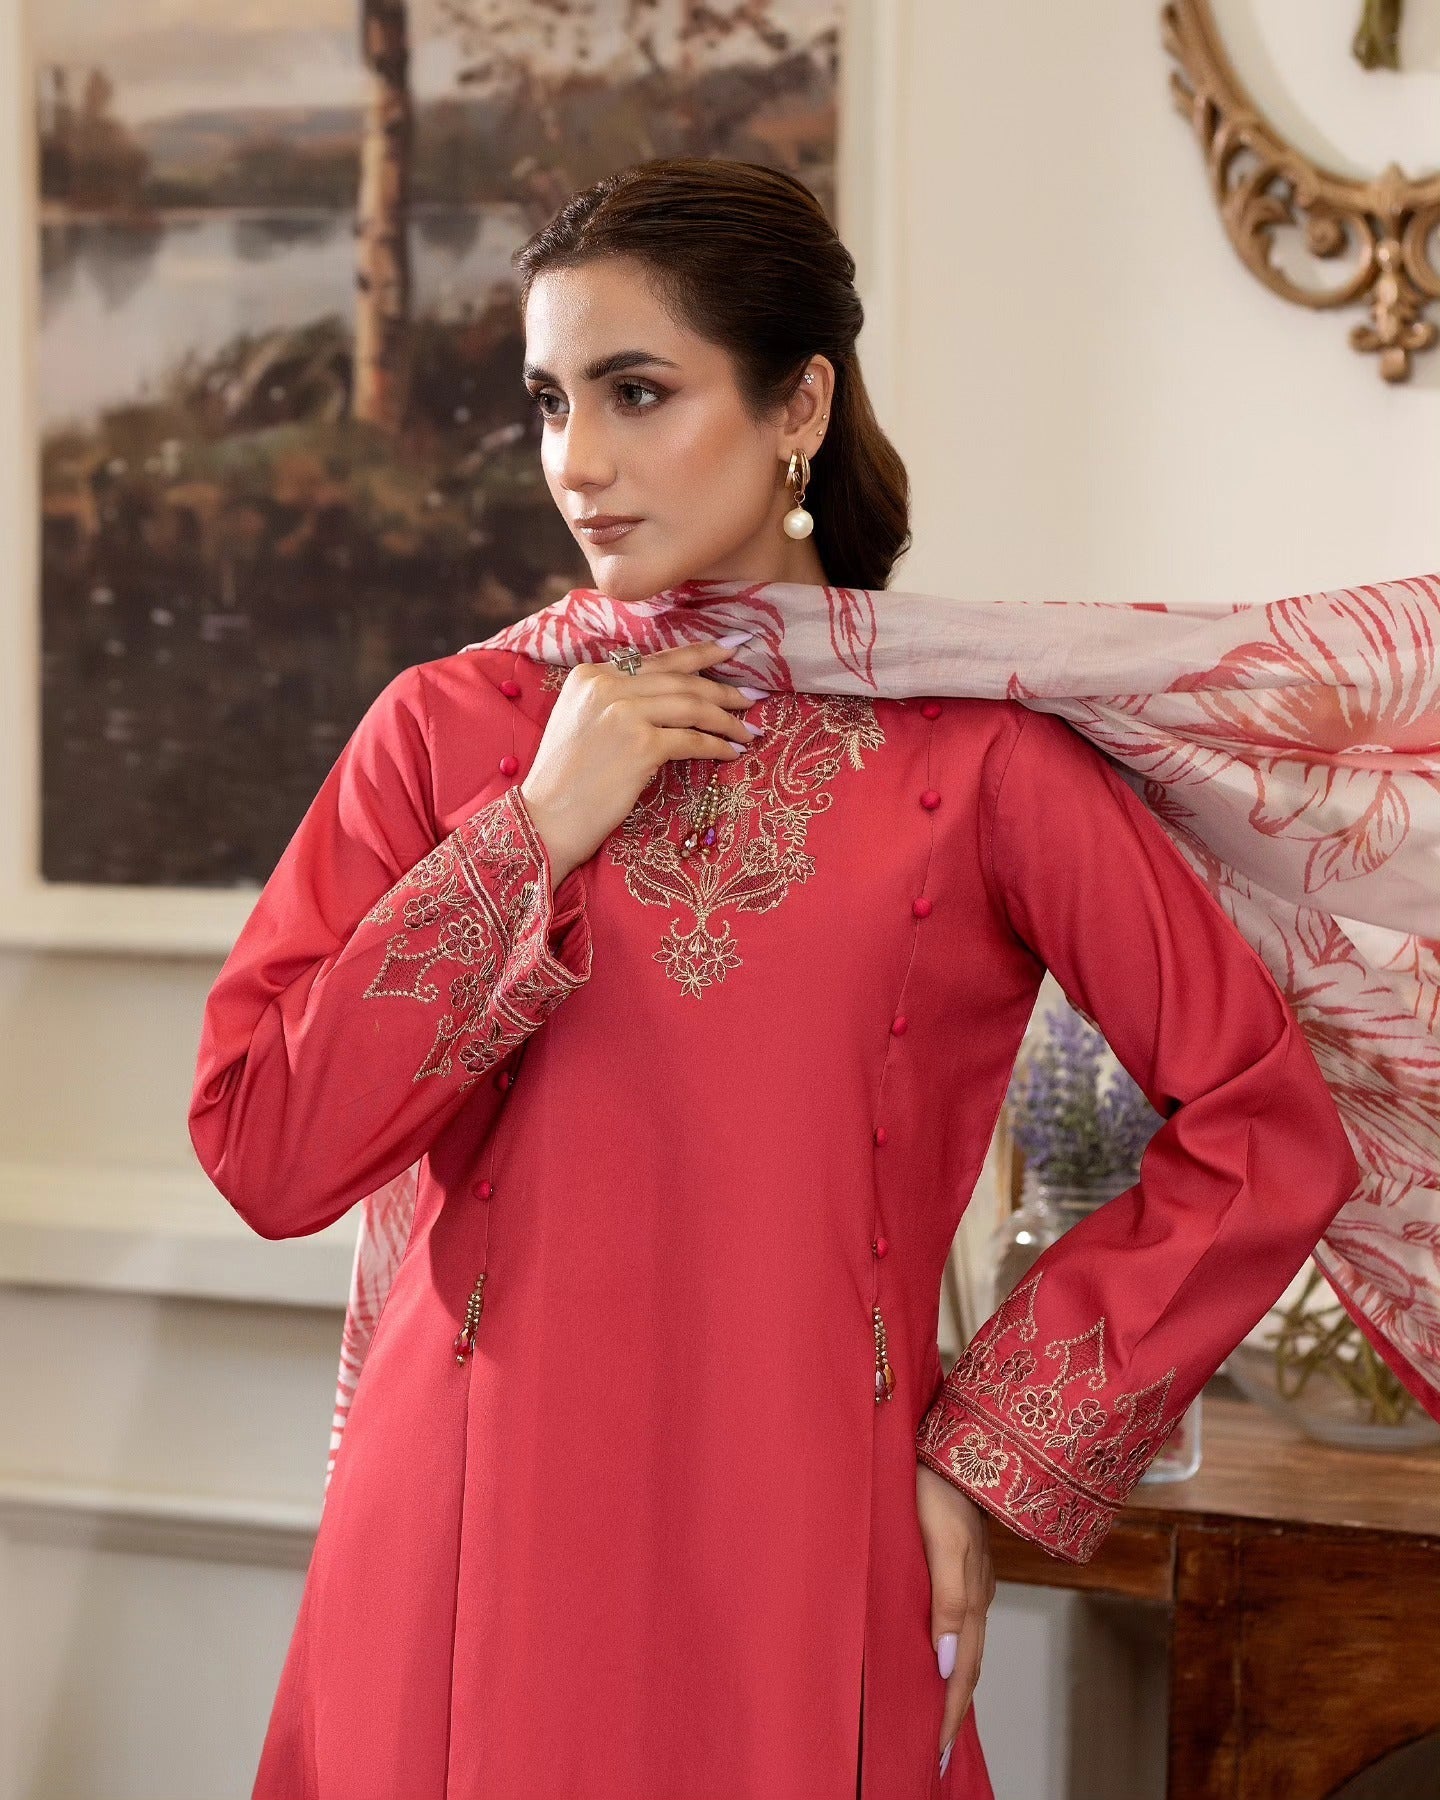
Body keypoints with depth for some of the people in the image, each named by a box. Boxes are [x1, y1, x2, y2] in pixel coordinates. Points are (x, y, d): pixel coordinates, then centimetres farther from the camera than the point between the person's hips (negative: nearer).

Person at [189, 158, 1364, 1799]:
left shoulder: (971, 756, -2)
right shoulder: (451, 729, 4)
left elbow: (1270, 1137, -1)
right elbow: (261, 1150, -4)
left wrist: (991, 1449, -2)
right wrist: (539, 834, -9)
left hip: (799, 1572, -1)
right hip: (468, 1554, 2)